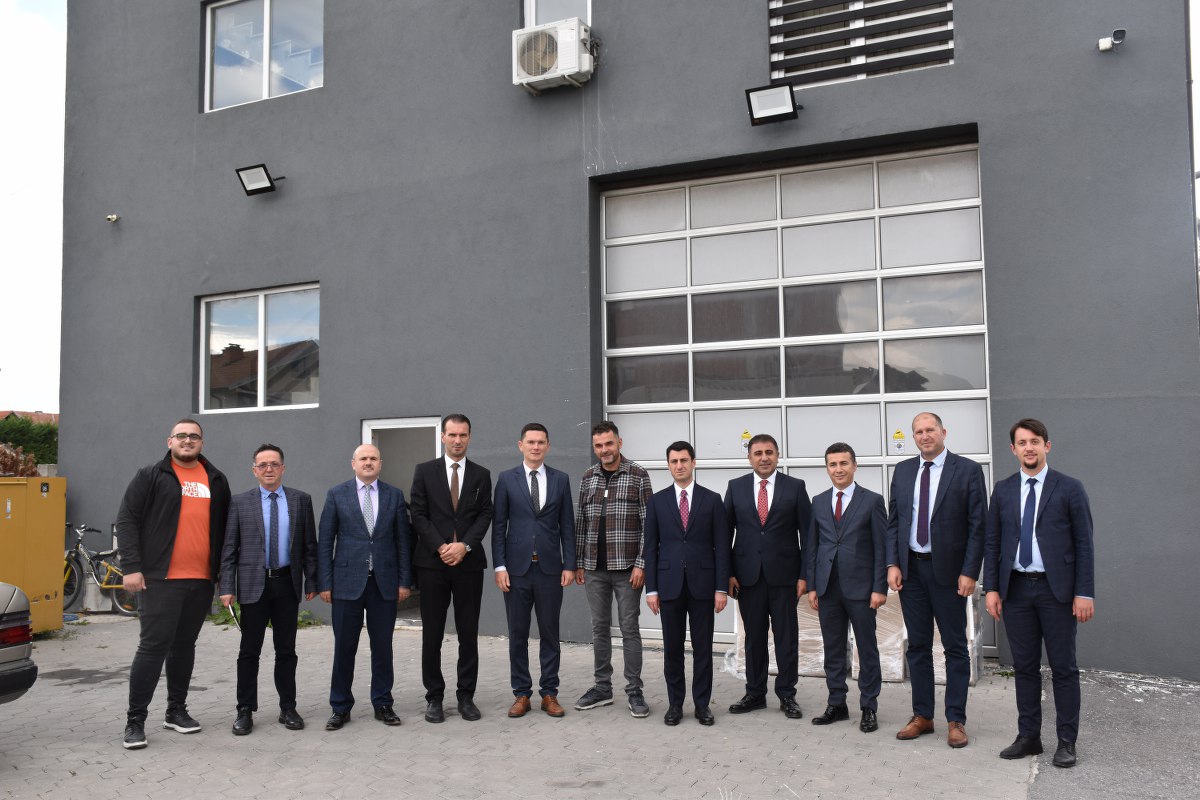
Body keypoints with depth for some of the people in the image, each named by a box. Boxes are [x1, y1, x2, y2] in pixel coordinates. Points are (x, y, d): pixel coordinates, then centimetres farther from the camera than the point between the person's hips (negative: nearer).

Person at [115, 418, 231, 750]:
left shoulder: (216, 480, 12)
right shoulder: (150, 476, 1)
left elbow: (224, 526, 17)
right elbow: (127, 520, -4)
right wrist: (131, 567, -12)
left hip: (202, 580, 4)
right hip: (160, 578, -4)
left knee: (184, 645, 13)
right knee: (153, 646, -4)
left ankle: (176, 710, 24)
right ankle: (135, 720, 5)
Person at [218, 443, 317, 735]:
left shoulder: (301, 500, 4)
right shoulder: (240, 502, 2)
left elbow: (309, 544, 5)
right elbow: (229, 549, 1)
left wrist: (311, 582, 1)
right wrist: (226, 587, -6)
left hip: (288, 583, 1)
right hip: (253, 584, -1)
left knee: (286, 650, 9)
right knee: (249, 651, 5)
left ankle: (288, 708, 19)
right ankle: (245, 711, 16)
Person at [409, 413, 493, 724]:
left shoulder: (481, 475, 8)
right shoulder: (424, 471, 5)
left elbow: (485, 515, 2)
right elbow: (418, 514, -1)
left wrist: (464, 545, -12)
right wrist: (440, 547, -11)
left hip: (469, 563, 1)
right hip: (432, 562, -1)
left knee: (469, 633, 5)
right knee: (432, 634, 4)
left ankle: (466, 696, 15)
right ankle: (434, 697, 15)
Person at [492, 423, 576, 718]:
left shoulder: (561, 480, 6)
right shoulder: (506, 479, 3)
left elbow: (567, 526, 6)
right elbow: (498, 526, 2)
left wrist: (569, 565, -1)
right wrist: (499, 566, -5)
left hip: (550, 569, 1)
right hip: (517, 569, 0)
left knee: (550, 633, 7)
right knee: (517, 635, 6)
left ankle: (549, 693, 17)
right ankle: (521, 694, 17)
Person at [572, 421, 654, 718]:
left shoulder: (638, 476, -5)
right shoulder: (587, 478, 8)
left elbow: (648, 523, -7)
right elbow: (580, 522, 11)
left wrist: (641, 564, -12)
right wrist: (578, 563, 8)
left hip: (626, 567, -4)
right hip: (594, 568, 4)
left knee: (629, 628, 2)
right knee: (599, 628, 11)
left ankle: (634, 691, 11)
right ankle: (602, 688, 21)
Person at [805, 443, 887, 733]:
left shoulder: (872, 501, -1)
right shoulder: (819, 502, 10)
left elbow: (881, 547, -4)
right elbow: (811, 546, 11)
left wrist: (880, 588, -10)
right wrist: (811, 586, 5)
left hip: (860, 587, -3)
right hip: (827, 587, 4)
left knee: (867, 650, 4)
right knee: (832, 649, 10)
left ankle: (869, 708, 14)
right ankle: (836, 704, 21)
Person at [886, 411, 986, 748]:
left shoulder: (967, 470, -4)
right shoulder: (903, 470, 9)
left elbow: (977, 526, -6)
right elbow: (893, 521, 10)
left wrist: (969, 572, -12)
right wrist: (892, 564, 1)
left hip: (948, 569, -4)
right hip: (910, 568, 4)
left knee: (955, 647, 5)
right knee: (918, 645, 11)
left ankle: (956, 721, 14)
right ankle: (922, 716, 21)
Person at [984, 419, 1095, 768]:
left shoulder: (1069, 488, -1)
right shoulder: (1003, 490, 8)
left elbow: (1084, 543, -3)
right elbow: (992, 542, 8)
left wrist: (1085, 593, -9)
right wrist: (991, 588, 1)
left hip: (1056, 589, -3)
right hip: (1016, 589, 3)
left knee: (1063, 667, 4)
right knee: (1024, 666, 10)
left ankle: (1066, 741, 14)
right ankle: (1028, 736, 20)